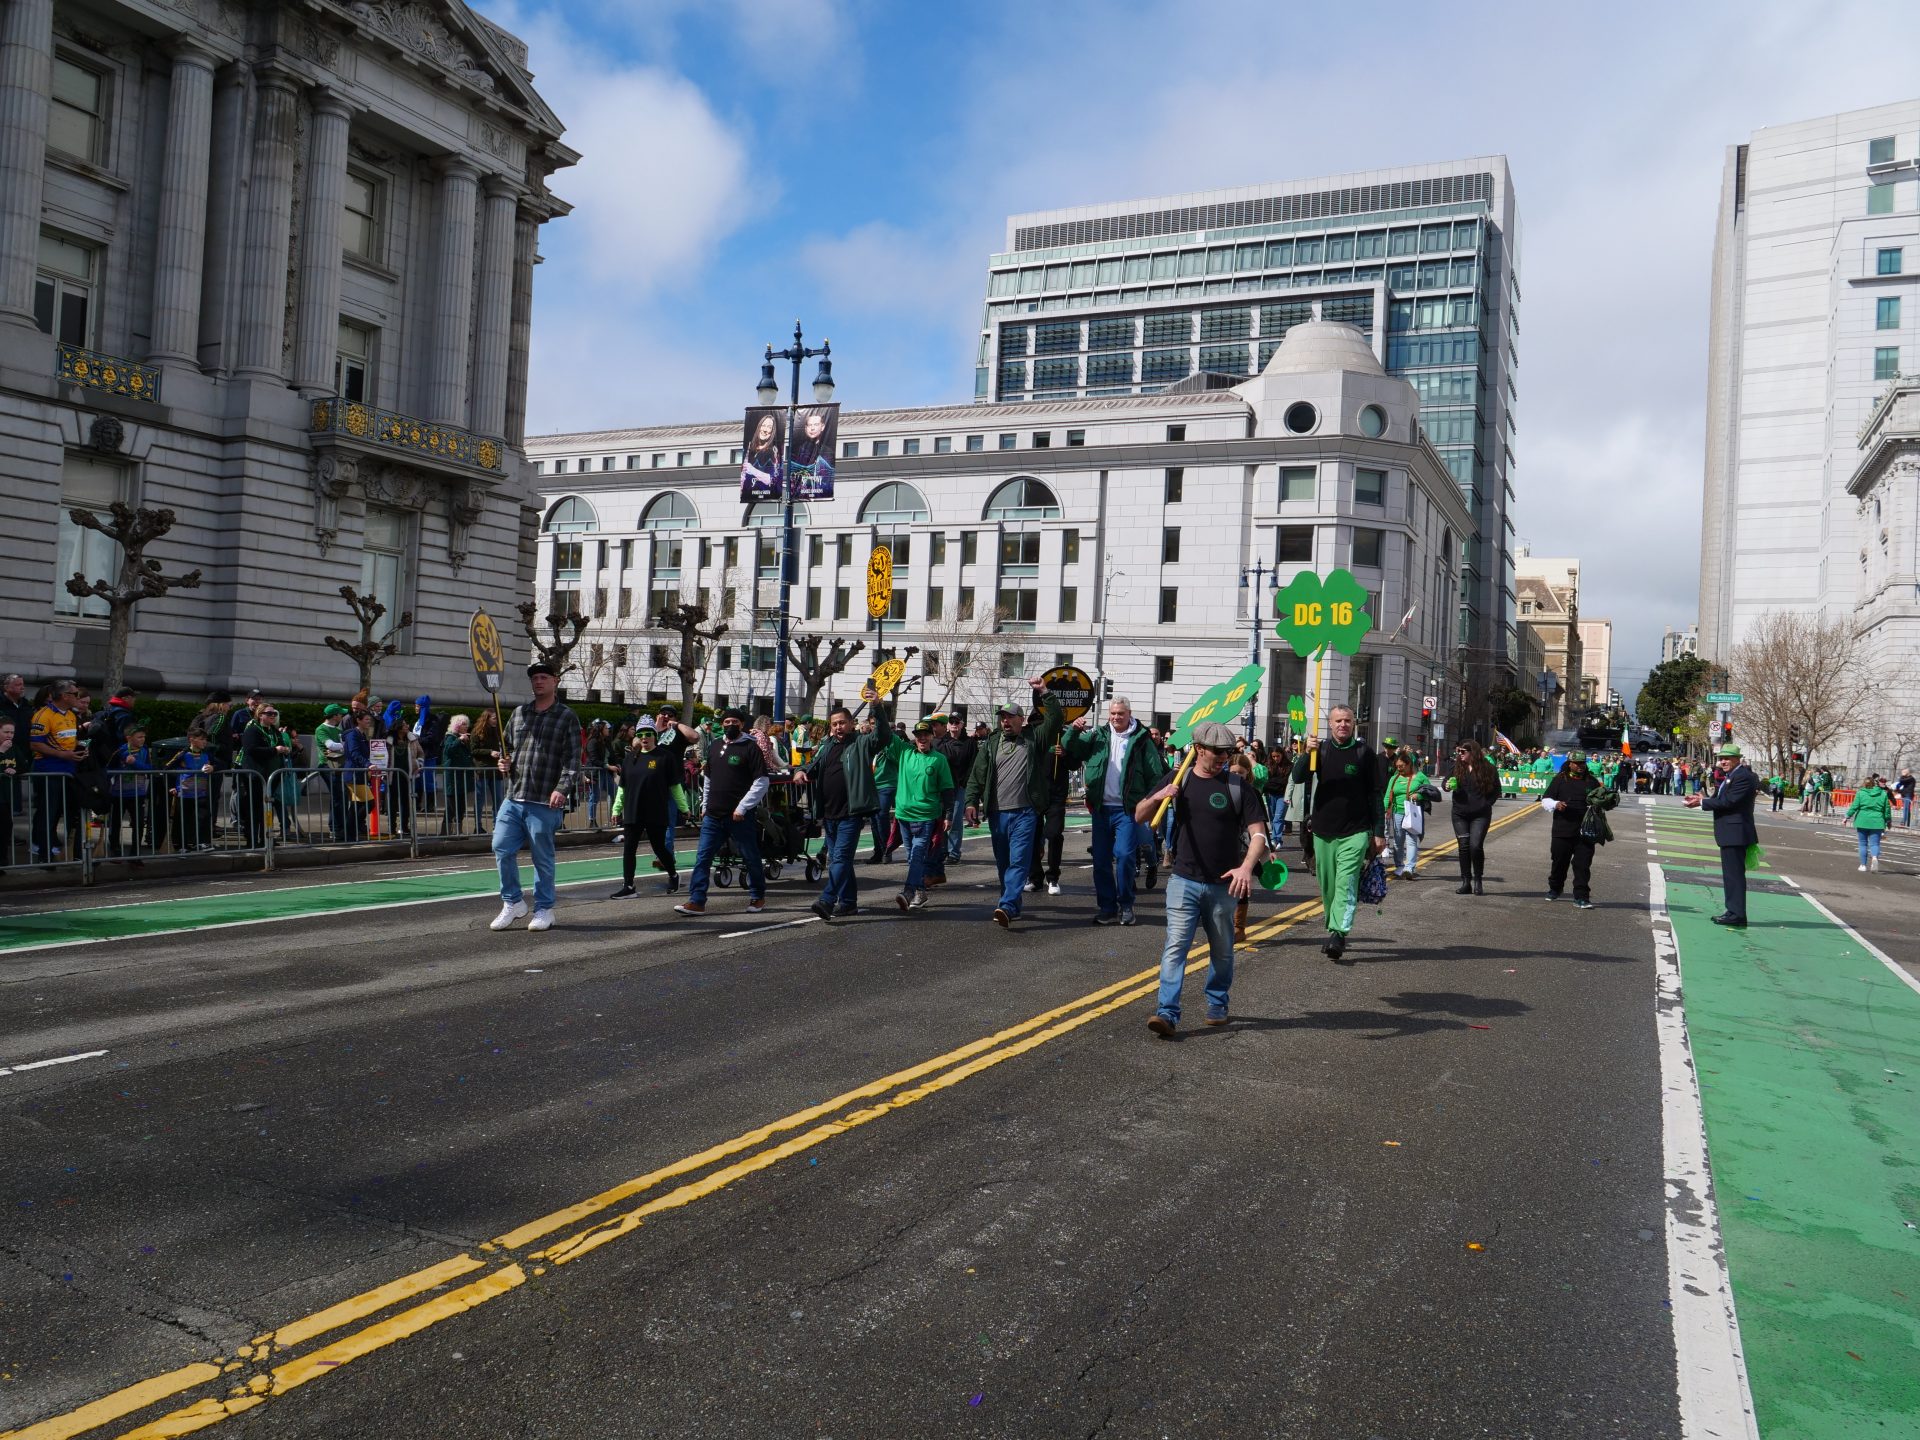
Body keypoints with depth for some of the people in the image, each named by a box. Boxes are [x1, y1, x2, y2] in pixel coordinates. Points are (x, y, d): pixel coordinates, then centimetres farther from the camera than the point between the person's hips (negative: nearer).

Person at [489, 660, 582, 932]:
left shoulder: (567, 718, 0)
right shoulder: (519, 713, 16)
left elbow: (572, 758, -8)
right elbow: (507, 746, 27)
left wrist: (562, 788, -20)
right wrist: (503, 762, 5)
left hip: (545, 803, -5)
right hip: (513, 798, 5)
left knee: (543, 857, 2)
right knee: (502, 848, 0)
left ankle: (544, 909, 15)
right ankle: (512, 902, 17)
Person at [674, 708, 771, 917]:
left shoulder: (750, 747, -6)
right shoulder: (714, 747, 14)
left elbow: (761, 782, -11)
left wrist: (742, 807, -15)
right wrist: (705, 805, 17)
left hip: (739, 816, -5)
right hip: (713, 815, 5)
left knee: (751, 858, 6)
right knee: (702, 858, -1)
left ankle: (758, 897, 23)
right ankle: (697, 901, 0)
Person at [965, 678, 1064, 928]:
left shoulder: (1034, 738, 4)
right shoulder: (992, 744, 11)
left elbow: (1055, 719, -6)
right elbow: (977, 776, 7)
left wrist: (1044, 692, -12)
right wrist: (971, 802, -4)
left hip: (1024, 813, -4)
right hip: (997, 813, 4)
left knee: (1018, 861, -13)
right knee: (1003, 863, 12)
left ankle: (1007, 906, -22)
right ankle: (1013, 907, 24)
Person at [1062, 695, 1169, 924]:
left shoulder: (1141, 739, 0)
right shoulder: (1098, 736, 9)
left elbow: (1155, 774, 0)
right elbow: (1069, 750, 8)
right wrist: (1074, 730, -11)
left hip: (1127, 809, -4)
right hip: (1101, 808, 4)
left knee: (1123, 855, -13)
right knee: (1101, 860, 5)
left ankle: (1126, 905, 2)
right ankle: (1106, 907, 15)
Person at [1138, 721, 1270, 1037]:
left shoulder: (1238, 786, -1)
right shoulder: (1179, 781, 4)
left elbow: (1258, 833, -7)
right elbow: (1140, 817, 7)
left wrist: (1246, 866, -25)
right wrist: (1156, 798, -14)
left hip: (1224, 884, 0)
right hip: (1184, 880, 0)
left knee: (1222, 950, 13)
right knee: (1175, 945, -11)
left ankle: (1217, 1006, 32)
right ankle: (1167, 1014, -14)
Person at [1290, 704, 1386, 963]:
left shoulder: (1364, 752, 0)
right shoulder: (1321, 749, 6)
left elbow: (1376, 794, 3)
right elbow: (1297, 777, -5)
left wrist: (1379, 832, 1)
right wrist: (1307, 754, -23)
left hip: (1355, 832, -3)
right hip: (1323, 831, 3)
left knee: (1346, 884, -15)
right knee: (1328, 887, 10)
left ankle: (1337, 936, -23)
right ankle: (1334, 931, 22)